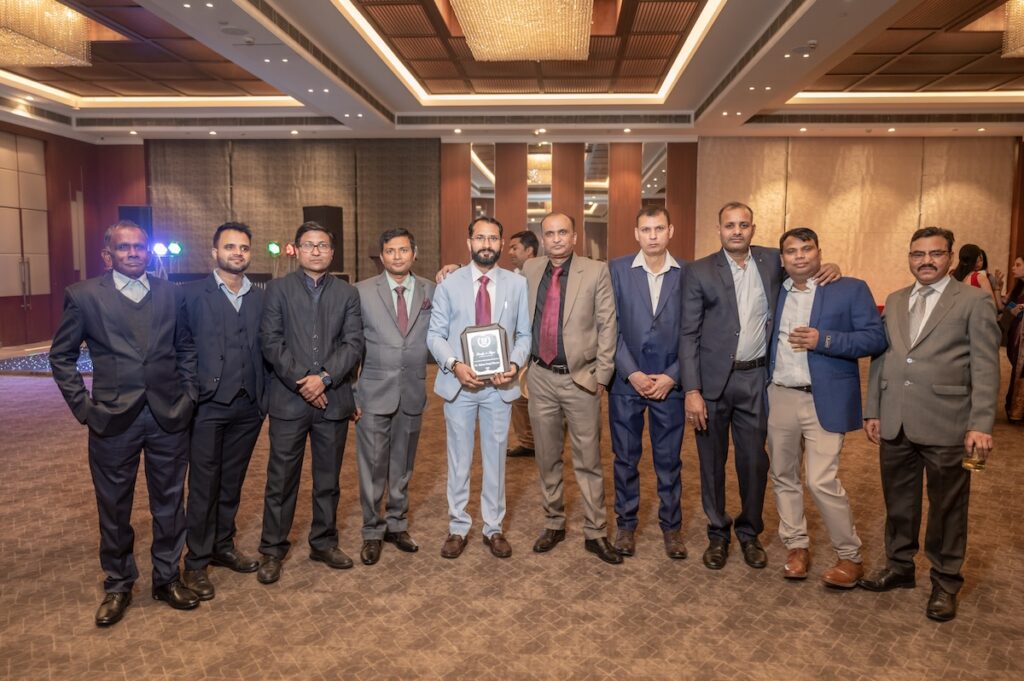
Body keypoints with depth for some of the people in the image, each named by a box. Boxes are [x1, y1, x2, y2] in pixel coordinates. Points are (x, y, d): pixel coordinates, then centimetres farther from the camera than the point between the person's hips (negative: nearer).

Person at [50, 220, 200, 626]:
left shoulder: (171, 294, 7)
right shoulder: (84, 296, 0)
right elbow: (61, 355, 5)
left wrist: (188, 393, 5)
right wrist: (83, 405, -2)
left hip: (169, 417, 2)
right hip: (113, 420, -2)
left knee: (169, 502, 12)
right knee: (114, 507, 11)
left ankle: (167, 578, 29)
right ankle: (118, 585, 29)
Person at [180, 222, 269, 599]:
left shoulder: (261, 298, 9)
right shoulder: (192, 294, -2)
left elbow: (266, 349, 9)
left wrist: (264, 396, 3)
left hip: (248, 406, 4)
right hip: (208, 405, -4)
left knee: (231, 483, 15)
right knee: (204, 486, 4)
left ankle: (223, 546, 31)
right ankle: (196, 562, 17)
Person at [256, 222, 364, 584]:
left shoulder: (348, 293, 10)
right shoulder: (278, 288, 5)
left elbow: (354, 343, 0)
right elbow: (271, 341, -4)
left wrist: (325, 377, -13)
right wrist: (301, 381, -12)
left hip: (333, 399, 2)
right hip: (288, 399, -2)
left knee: (328, 479, 12)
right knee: (281, 480, 5)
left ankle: (324, 542, 27)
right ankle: (272, 550, 18)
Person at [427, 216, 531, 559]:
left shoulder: (518, 284, 3)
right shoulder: (449, 284, 1)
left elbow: (524, 334, 3)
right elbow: (435, 334, -1)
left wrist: (515, 365, -15)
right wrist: (455, 364, -18)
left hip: (500, 385, 0)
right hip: (458, 383, 0)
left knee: (495, 457, 10)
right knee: (459, 459, 10)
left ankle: (493, 528, 25)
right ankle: (457, 528, 24)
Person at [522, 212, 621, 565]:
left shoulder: (596, 272, -4)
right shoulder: (529, 270, 6)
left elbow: (607, 326, -5)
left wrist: (602, 374, -8)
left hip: (580, 378, -3)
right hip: (541, 377, 3)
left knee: (588, 461, 4)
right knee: (547, 459, 14)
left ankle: (596, 533, 16)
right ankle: (554, 524, 29)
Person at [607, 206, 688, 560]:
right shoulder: (616, 270, 0)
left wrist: (672, 376, -8)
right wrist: (632, 374, -10)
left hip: (669, 382, 0)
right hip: (626, 381, 0)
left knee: (669, 460, 9)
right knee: (625, 458, 10)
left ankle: (671, 525, 26)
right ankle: (626, 524, 26)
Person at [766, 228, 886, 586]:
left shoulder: (851, 289, -1)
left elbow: (876, 338, -7)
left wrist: (823, 340, -18)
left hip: (825, 401, -4)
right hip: (778, 398, 5)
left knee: (822, 482, -8)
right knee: (783, 477, 11)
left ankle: (851, 556, 11)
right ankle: (796, 546, 27)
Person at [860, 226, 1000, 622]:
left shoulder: (974, 301, -2)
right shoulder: (894, 302, 13)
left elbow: (985, 368, -7)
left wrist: (981, 425, -14)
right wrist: (872, 410, 9)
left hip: (945, 426, -4)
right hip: (895, 424, 4)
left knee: (947, 508, 9)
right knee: (898, 502, 15)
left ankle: (945, 582, 26)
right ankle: (899, 567, 33)